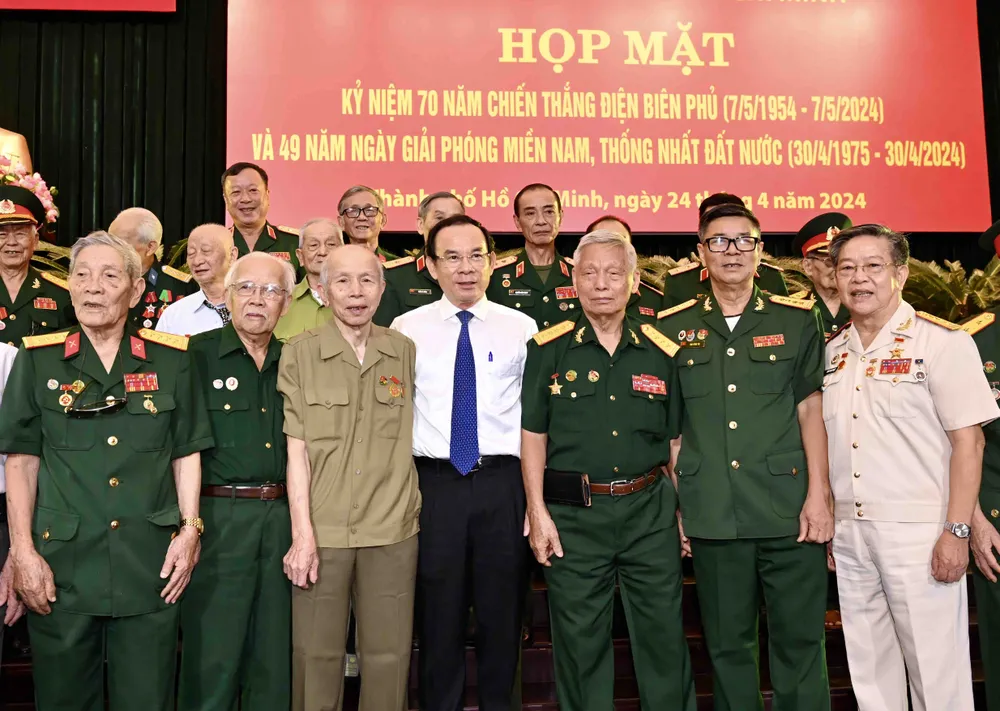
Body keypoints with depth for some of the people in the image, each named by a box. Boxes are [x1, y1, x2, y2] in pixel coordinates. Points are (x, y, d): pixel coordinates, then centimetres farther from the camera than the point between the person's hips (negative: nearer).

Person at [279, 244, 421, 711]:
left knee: (389, 654, 8)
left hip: (392, 530, 2)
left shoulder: (405, 352, 7)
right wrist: (303, 533, -8)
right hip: (322, 529, -2)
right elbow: (296, 448, -3)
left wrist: (414, 508, 6)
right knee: (316, 654, 6)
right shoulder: (299, 353, 0)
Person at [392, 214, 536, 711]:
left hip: (502, 485, 0)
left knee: (502, 610, 11)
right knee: (438, 612, 10)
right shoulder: (406, 329, 3)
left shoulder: (521, 328, 3)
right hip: (434, 484, 0)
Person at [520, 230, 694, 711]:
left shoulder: (661, 352, 5)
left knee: (664, 632, 8)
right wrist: (537, 511, -4)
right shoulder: (548, 350, 0)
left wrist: (684, 508, 4)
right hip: (573, 514, -1)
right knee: (580, 641, 8)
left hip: (650, 509, 2)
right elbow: (533, 434, 1)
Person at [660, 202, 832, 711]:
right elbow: (666, 425, 8)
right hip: (711, 517, 1)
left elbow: (811, 408, 0)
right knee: (727, 645, 11)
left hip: (789, 512, -1)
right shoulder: (674, 327, 7)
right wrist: (671, 506, 5)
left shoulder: (797, 320, 6)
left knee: (800, 641, 5)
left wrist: (818, 494, -8)